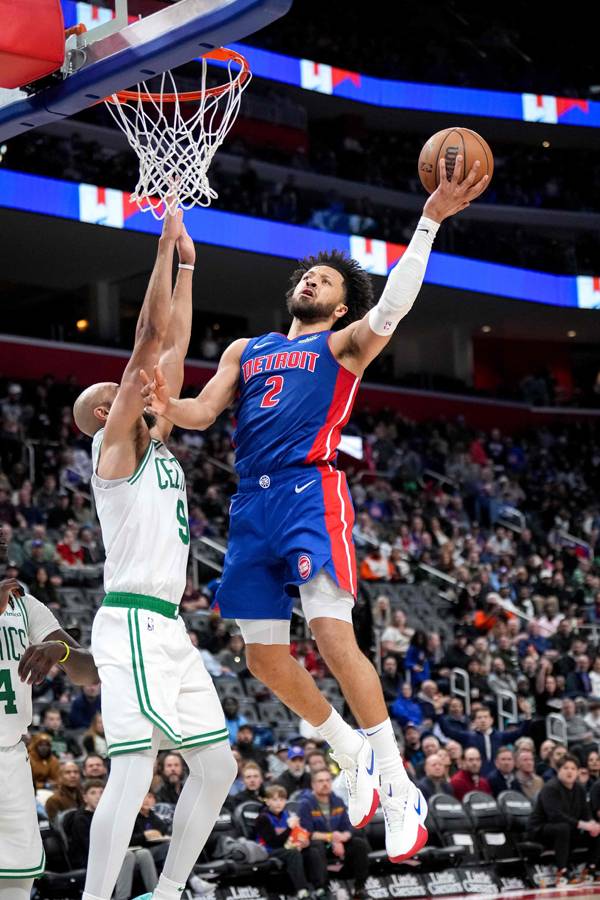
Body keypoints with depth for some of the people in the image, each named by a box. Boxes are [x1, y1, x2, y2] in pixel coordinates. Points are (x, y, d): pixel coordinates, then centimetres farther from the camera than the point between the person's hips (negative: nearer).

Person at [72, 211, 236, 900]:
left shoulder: (154, 441, 18)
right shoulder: (113, 444, -3)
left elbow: (174, 347, 22)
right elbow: (149, 337, -9)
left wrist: (186, 265, 22)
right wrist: (166, 242, -7)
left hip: (168, 628, 9)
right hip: (133, 623, -9)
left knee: (217, 765, 9)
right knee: (133, 771, -17)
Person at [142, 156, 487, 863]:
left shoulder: (343, 345, 11)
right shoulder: (246, 349, 25)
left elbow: (392, 307, -7)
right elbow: (204, 412, 13)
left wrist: (430, 220, -15)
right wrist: (168, 407, -11)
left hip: (310, 493, -6)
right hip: (251, 504, 6)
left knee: (332, 635, -20)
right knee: (264, 657, 6)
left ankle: (399, 786, -13)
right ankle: (353, 753, 26)